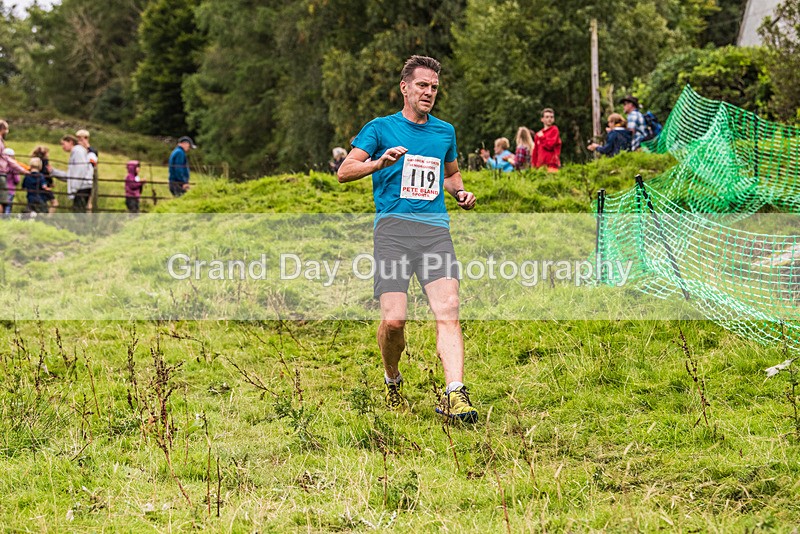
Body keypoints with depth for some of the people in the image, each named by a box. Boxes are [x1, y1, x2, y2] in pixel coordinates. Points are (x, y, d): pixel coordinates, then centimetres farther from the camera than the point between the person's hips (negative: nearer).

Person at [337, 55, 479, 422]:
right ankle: (392, 381, 17)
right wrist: (380, 162, -16)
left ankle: (454, 395, -25)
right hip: (393, 229, -3)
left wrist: (460, 192, 14)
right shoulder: (380, 128, 8)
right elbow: (344, 172, 2)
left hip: (436, 230, 3)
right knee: (393, 320, -12)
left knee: (447, 310, -17)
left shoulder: (445, 131, 21)